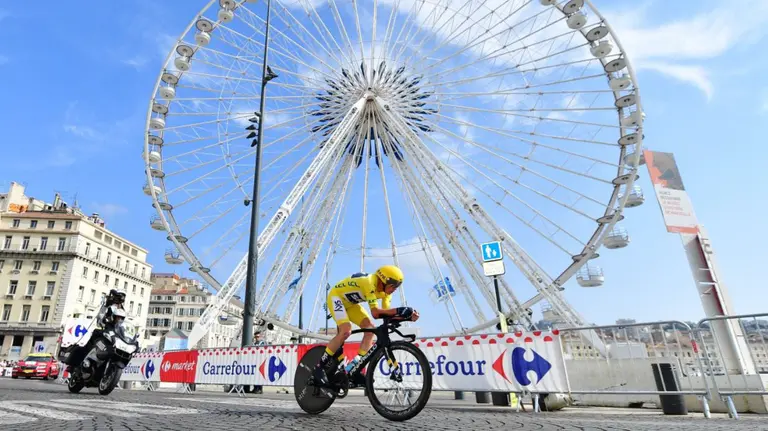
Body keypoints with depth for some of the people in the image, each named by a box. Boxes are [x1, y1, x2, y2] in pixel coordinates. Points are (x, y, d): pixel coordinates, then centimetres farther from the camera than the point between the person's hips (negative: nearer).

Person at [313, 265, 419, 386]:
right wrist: (399, 310, -45)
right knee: (346, 331, -27)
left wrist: (406, 316, -28)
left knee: (370, 328, -9)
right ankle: (319, 367, -13)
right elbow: (375, 313, -39)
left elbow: (387, 314, -14)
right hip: (336, 297, -8)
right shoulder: (370, 283, -35)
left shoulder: (385, 290, -9)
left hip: (350, 302, 8)